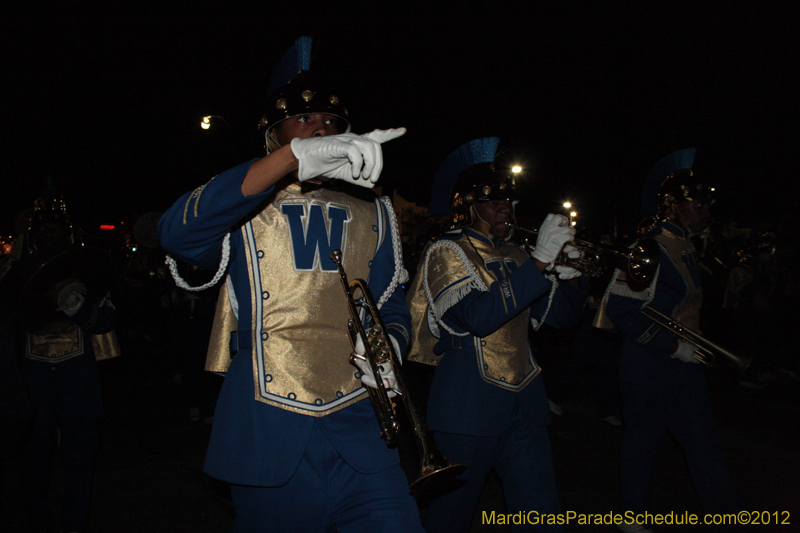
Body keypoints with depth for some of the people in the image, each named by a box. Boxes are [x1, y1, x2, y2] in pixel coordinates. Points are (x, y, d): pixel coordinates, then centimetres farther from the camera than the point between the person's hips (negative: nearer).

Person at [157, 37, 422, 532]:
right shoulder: (245, 208, 2)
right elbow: (178, 233, -21)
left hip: (360, 432, 2)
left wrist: (389, 346, -9)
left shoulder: (371, 213, 15)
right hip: (269, 441, -2)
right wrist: (297, 156, -32)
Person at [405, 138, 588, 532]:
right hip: (468, 407, -6)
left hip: (524, 400, 6)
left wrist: (569, 274, -7)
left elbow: (561, 316, 12)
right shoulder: (446, 252, -6)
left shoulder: (513, 256, 14)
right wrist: (540, 261, -24)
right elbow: (479, 316, -24)